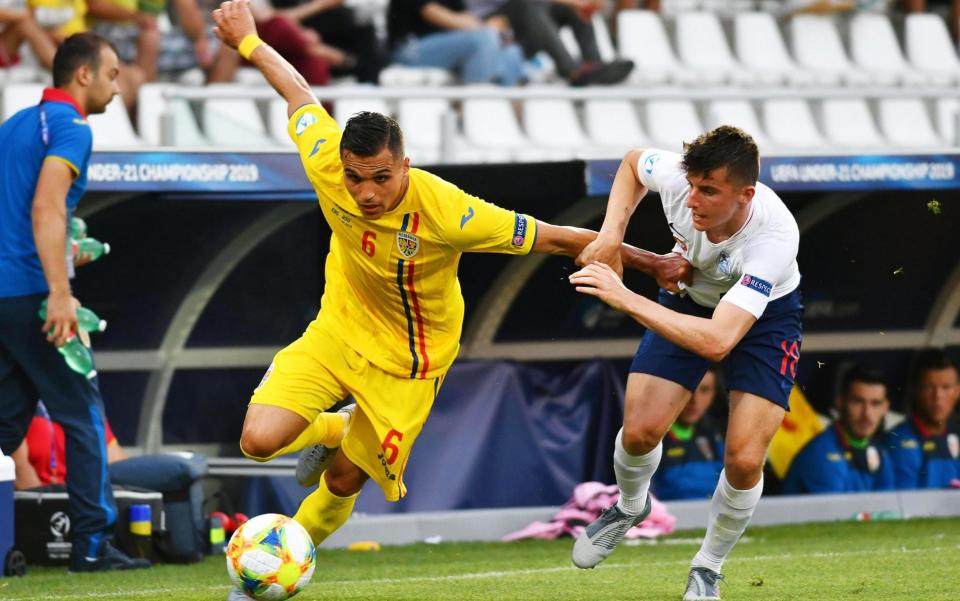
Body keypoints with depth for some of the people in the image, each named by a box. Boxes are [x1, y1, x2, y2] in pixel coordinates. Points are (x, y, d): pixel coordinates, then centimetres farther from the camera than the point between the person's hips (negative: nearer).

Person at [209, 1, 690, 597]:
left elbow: (554, 237, -25)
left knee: (346, 479, 6)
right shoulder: (326, 166, -25)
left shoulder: (445, 211, -34)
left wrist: (652, 263, -17)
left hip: (406, 362, -3)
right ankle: (335, 430, 21)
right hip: (338, 330, 3)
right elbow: (301, 96, -3)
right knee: (259, 440, -16)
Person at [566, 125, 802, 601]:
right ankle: (630, 507, 26)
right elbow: (633, 162, -1)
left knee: (744, 461, -15)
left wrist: (624, 298, -48)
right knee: (640, 430, -11)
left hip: (765, 315, -3)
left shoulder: (775, 236, -42)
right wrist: (611, 233, -16)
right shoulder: (675, 176, -30)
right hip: (690, 296, 3)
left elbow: (717, 341, -48)